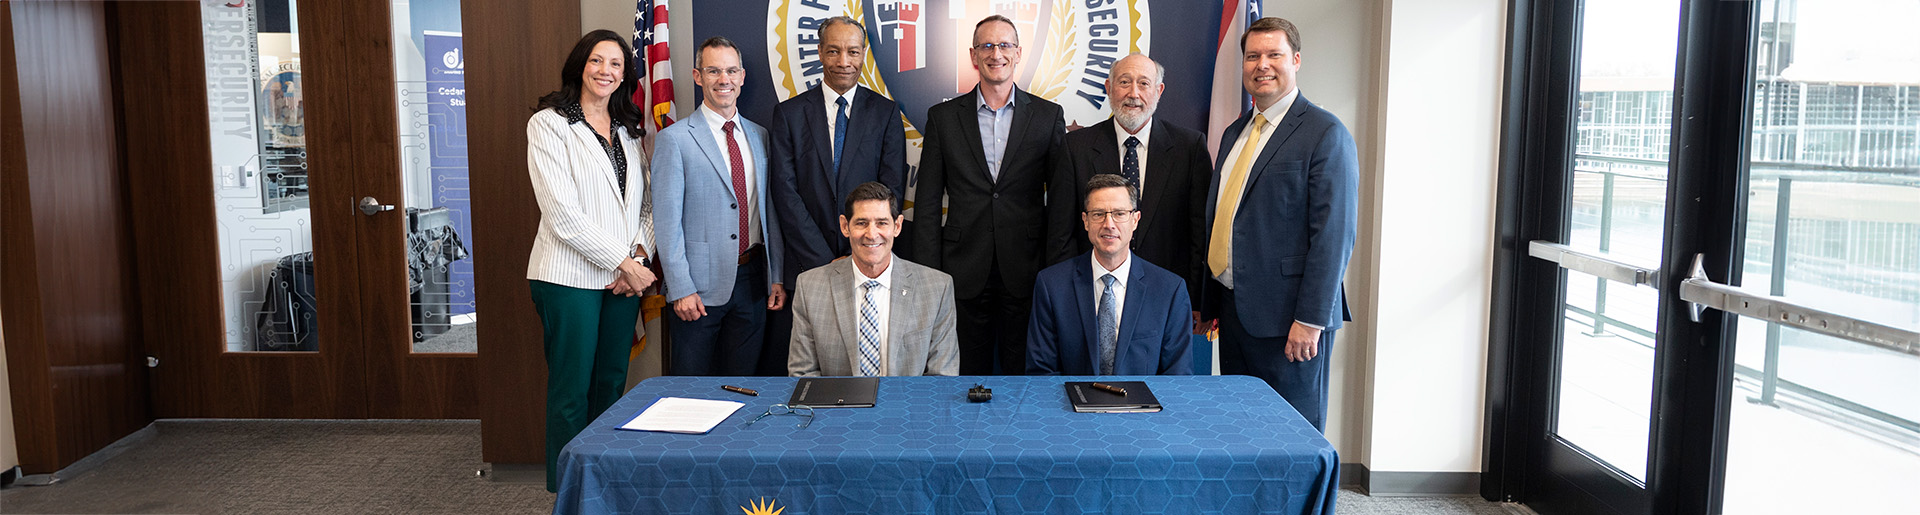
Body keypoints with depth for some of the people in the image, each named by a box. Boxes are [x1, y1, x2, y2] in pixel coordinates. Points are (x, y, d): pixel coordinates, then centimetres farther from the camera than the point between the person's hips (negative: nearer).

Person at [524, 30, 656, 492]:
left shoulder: (627, 131, 14)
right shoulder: (549, 124, -5)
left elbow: (643, 204, 16)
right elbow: (561, 212, -13)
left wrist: (640, 253, -3)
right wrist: (622, 261, -13)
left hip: (625, 276, 6)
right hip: (570, 276, -6)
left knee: (612, 383, 11)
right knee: (571, 390, 0)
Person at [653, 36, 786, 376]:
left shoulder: (759, 137, 11)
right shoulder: (674, 139, -5)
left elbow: (770, 212, 13)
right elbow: (667, 220, -8)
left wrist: (777, 277, 8)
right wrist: (681, 289, -13)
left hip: (753, 281, 4)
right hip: (701, 284, -4)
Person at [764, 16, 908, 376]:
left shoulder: (885, 113, 6)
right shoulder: (789, 113, 5)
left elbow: (892, 189, -1)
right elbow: (785, 192, -3)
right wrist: (825, 261, -10)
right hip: (806, 263, 0)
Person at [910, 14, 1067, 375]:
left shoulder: (1048, 116, 4)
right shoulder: (943, 117, 5)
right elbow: (927, 203, 5)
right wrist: (928, 274, -1)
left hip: (1026, 275, 0)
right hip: (965, 274, 1)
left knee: (1024, 372, 7)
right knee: (969, 373, 8)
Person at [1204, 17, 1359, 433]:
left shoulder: (1325, 133, -9)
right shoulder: (1235, 133, 15)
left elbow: (1334, 234, -14)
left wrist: (1310, 320, -18)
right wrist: (1208, 302, 14)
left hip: (1286, 316, -7)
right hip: (1233, 306, 7)